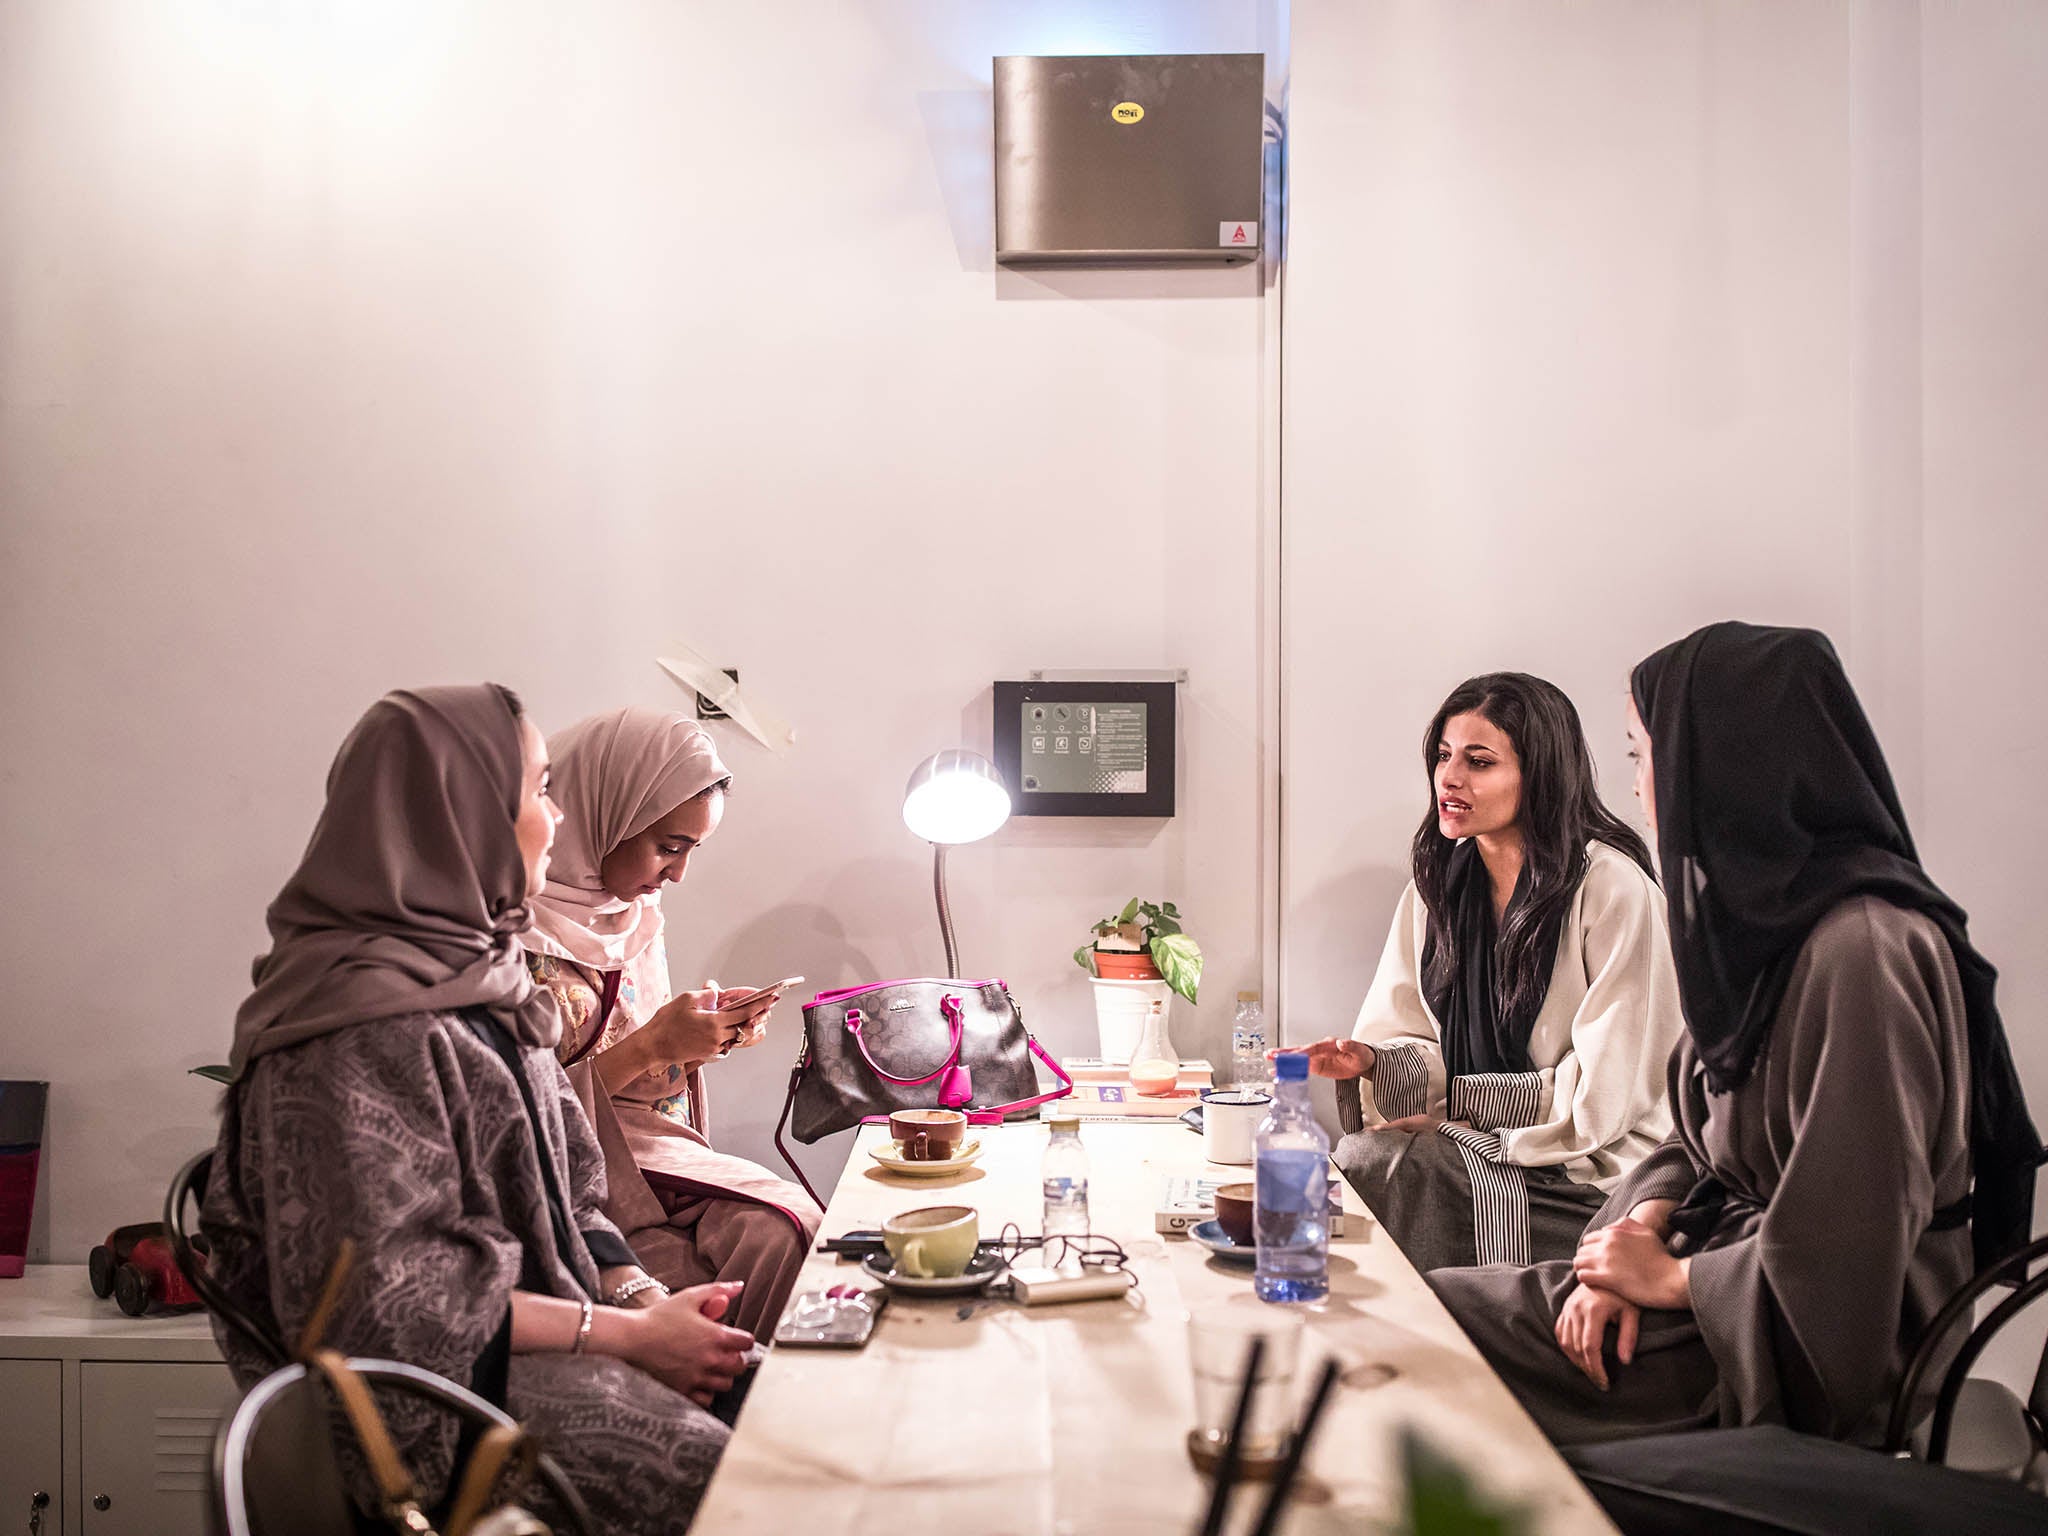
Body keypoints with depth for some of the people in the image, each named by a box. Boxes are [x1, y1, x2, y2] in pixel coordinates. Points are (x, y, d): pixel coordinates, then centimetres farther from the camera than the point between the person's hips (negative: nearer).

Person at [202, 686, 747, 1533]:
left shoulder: (479, 974, 11)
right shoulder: (366, 1021, -18)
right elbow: (389, 1297, -19)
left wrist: (641, 1297, -4)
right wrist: (629, 1335, -17)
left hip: (544, 1329, 8)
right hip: (449, 1390, -8)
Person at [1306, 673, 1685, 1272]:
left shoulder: (1614, 888, -13)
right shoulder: (1438, 883, 6)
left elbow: (1602, 1095, -12)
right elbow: (1423, 1043, 8)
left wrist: (1461, 1099, -10)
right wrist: (1372, 1061, -14)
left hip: (1590, 1175, -5)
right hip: (1473, 1146, 5)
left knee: (1371, 1162, -24)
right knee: (1362, 1157, -23)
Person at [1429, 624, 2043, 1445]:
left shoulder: (1862, 947, -24)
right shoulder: (1762, 918, 7)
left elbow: (1837, 1255, -26)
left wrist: (1669, 1278, -11)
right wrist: (1640, 1233, -5)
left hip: (1802, 1354, -8)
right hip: (1722, 1272, 8)